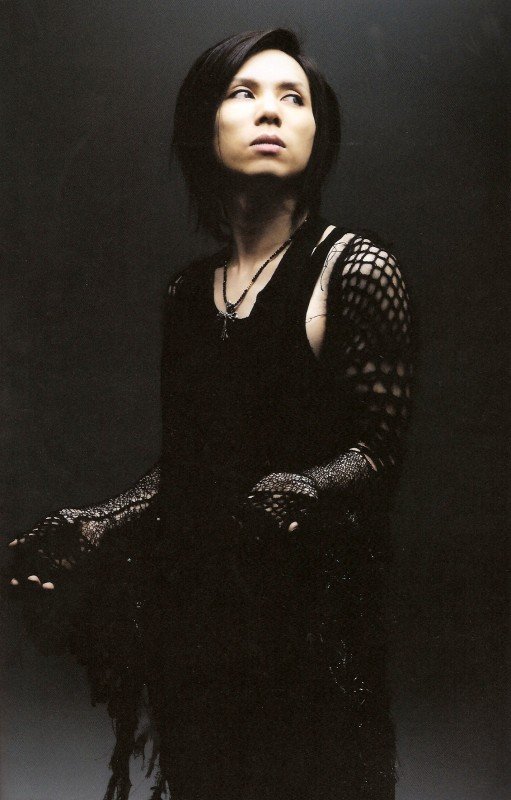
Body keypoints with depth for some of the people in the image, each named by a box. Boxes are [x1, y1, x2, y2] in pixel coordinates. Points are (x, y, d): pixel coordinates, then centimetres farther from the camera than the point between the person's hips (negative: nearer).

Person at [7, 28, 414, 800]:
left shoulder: (355, 270, -7)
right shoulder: (191, 289, 9)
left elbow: (379, 454, -10)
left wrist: (302, 494, -28)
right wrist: (97, 527, 4)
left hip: (310, 605, -5)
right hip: (196, 603, 5)